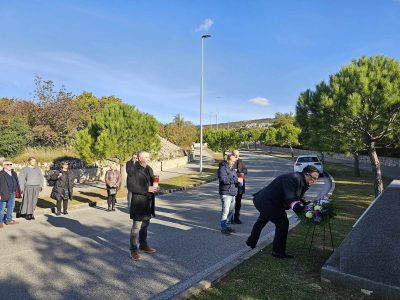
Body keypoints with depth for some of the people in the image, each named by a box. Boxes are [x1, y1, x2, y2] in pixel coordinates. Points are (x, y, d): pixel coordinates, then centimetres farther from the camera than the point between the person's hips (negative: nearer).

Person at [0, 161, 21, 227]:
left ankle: (9, 220, 25)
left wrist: (19, 191, 10)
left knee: (11, 207, 13)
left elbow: (17, 183, 15)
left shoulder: (14, 173, 12)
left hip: (12, 194, 7)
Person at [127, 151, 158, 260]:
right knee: (136, 226, -1)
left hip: (148, 202, 8)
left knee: (145, 224, 19)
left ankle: (143, 245, 34)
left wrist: (155, 187, -1)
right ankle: (134, 250, 10)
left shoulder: (149, 168, 10)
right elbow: (131, 186, -19)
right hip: (139, 202, -8)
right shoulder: (133, 169, -13)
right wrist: (146, 189, -22)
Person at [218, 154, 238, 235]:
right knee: (225, 211, -7)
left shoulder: (232, 169, 18)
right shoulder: (222, 168, -11)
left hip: (233, 193, 9)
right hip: (225, 193, -9)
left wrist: (238, 180, 3)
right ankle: (223, 228, 2)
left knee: (231, 211, 13)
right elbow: (223, 179, -23)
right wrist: (234, 180, -20)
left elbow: (235, 178, 26)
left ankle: (227, 226, 25)